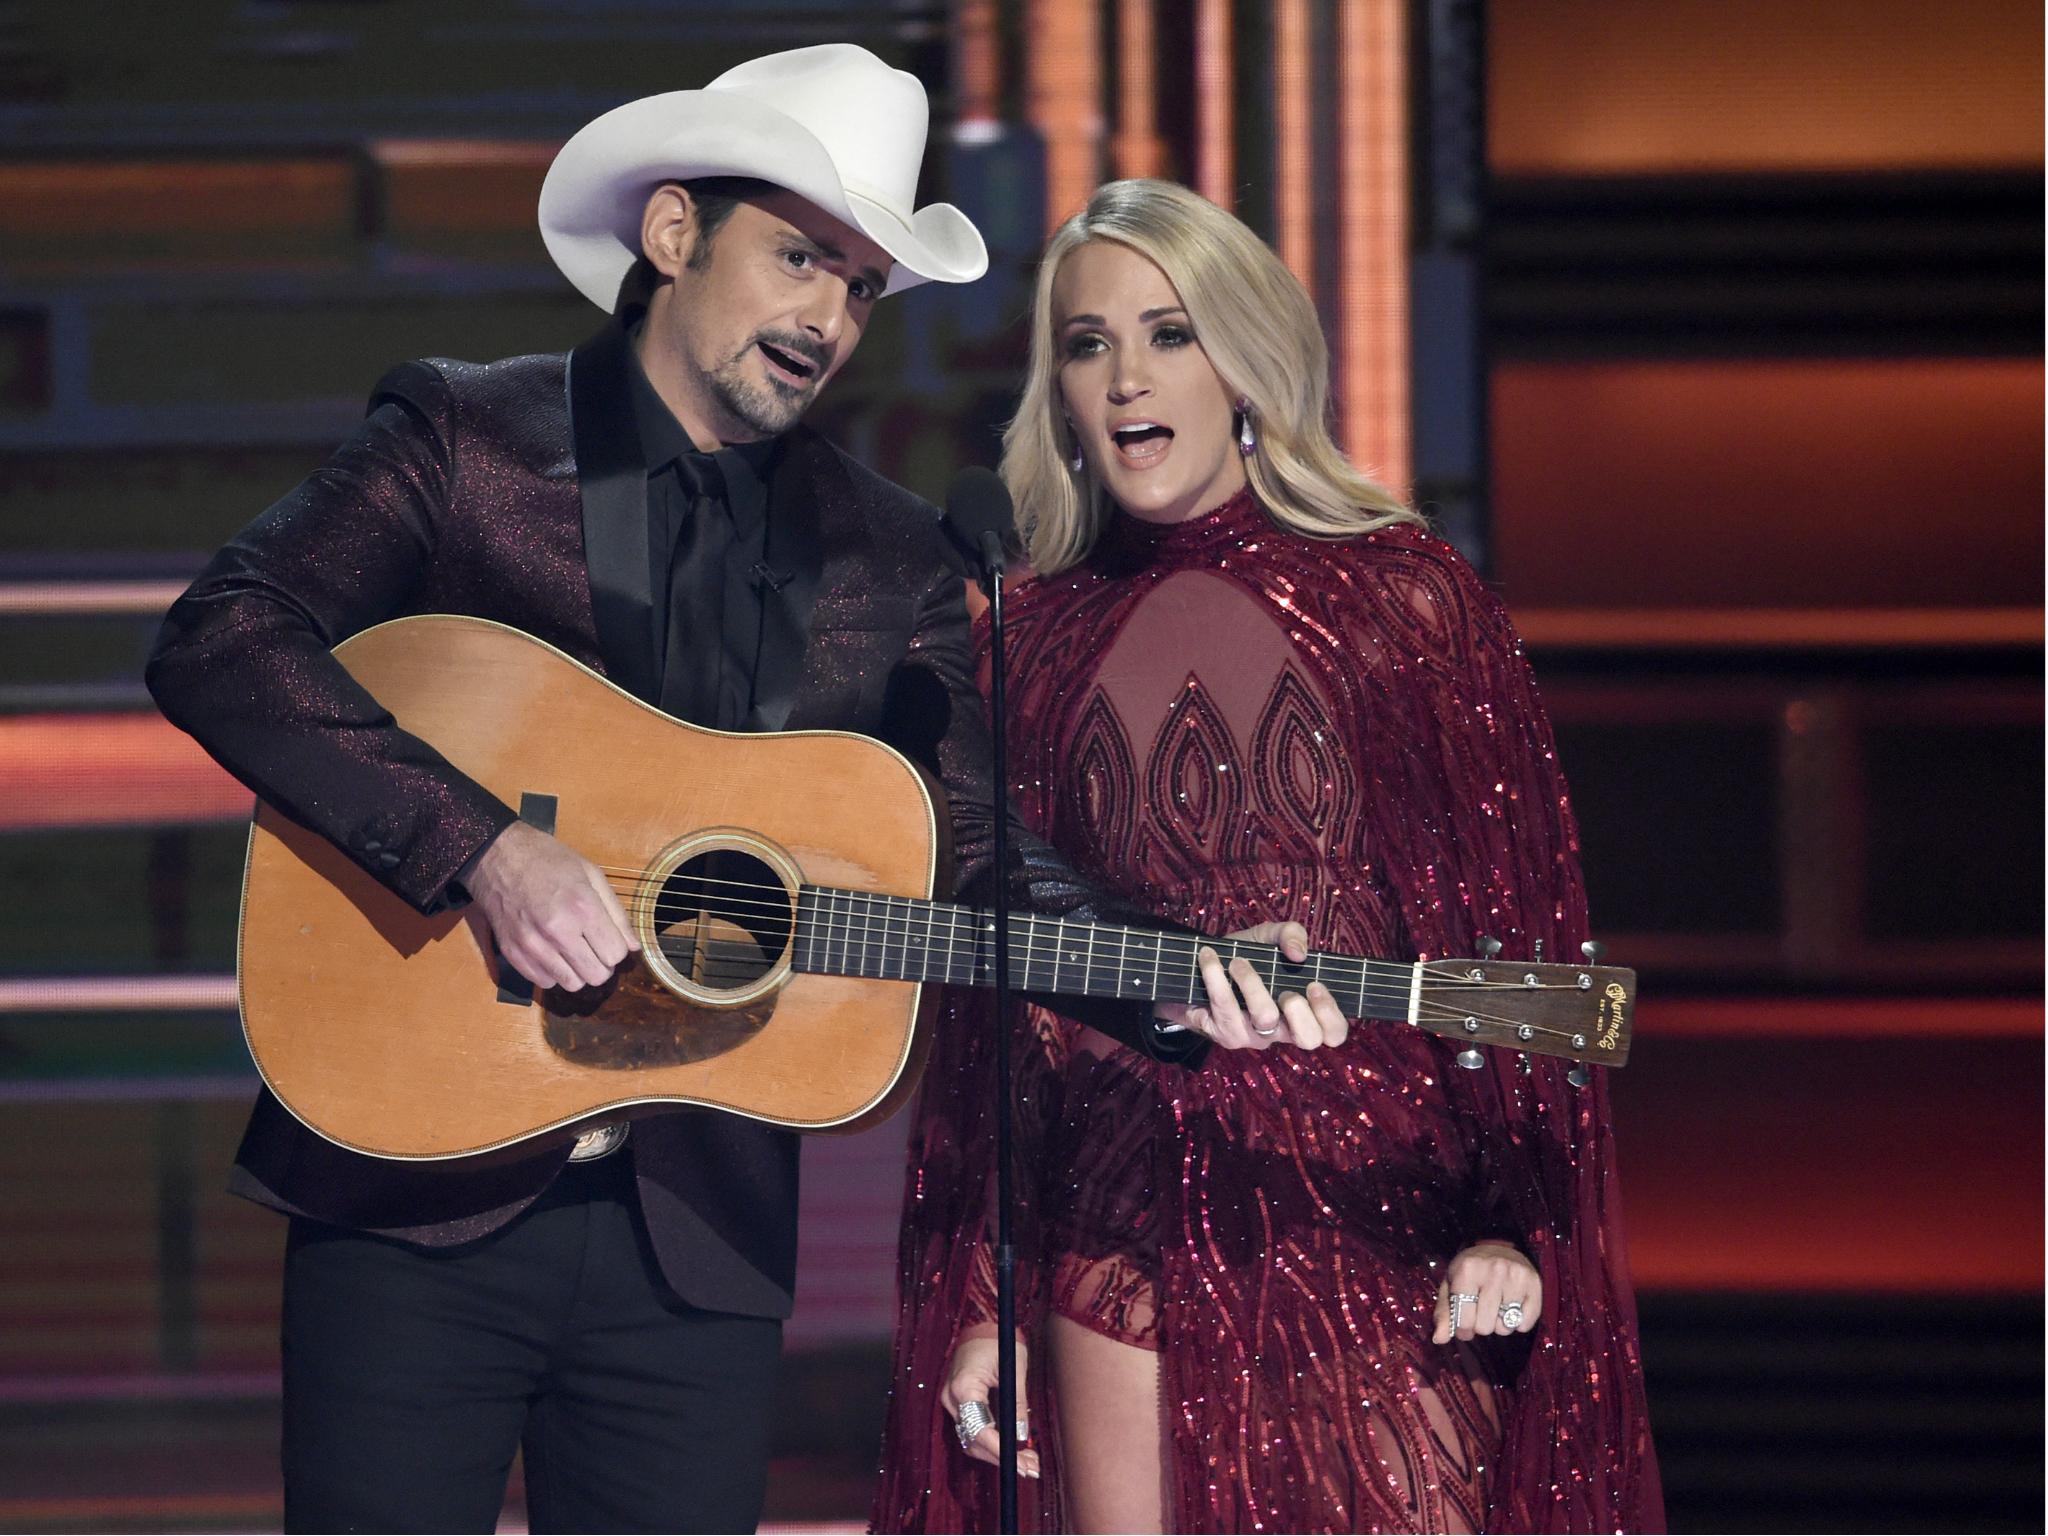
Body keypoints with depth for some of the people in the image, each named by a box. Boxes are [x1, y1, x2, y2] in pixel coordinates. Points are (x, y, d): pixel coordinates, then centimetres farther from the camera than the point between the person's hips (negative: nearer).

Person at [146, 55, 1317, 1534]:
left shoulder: (889, 559, 11)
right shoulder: (464, 438, -1)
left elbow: (978, 862, 7)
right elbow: (220, 639, -14)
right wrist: (482, 847, -23)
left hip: (700, 1230, 4)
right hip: (419, 1192, -3)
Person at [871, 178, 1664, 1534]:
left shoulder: (1401, 599, 2)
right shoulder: (1039, 643, 11)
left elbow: (1512, 928, -1)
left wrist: (1510, 1224, -10)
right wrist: (975, 1297, 10)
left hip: (1376, 1226, -3)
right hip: (1124, 1230, 3)